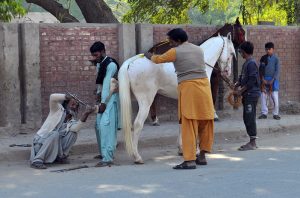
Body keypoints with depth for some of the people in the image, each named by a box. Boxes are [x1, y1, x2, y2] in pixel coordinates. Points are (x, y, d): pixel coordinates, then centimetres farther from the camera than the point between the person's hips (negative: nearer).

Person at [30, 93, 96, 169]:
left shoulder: (72, 121, 5)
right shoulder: (58, 110, -1)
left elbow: (75, 129, -22)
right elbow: (52, 97, -23)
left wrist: (85, 114, -33)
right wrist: (66, 96, -35)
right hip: (41, 141, -4)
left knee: (73, 133, -10)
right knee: (55, 134, -35)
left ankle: (61, 156, -1)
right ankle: (37, 161, -32)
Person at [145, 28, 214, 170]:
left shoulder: (175, 52, -3)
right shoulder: (199, 50, 15)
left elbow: (158, 59, 11)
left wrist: (149, 56, 33)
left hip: (188, 88, -6)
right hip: (204, 85, 6)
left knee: (188, 125, -6)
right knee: (204, 122, 12)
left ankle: (190, 160, -9)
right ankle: (202, 156, 21)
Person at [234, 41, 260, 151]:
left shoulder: (251, 63, -15)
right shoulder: (246, 63, 16)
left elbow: (252, 81, -19)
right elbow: (242, 78, 20)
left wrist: (241, 91, -15)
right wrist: (236, 86, 4)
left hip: (251, 94, -10)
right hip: (247, 95, 10)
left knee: (250, 118, -7)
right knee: (247, 118, 12)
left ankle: (252, 143, -4)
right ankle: (252, 142, 17)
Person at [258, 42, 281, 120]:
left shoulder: (276, 59, -1)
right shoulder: (263, 58, 6)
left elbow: (277, 70, -5)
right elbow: (260, 69, 6)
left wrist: (272, 80, -12)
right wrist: (263, 79, -6)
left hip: (273, 80, -3)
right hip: (264, 80, 3)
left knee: (275, 98, -6)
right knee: (263, 97, 2)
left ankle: (276, 114, 3)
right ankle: (264, 113, 9)